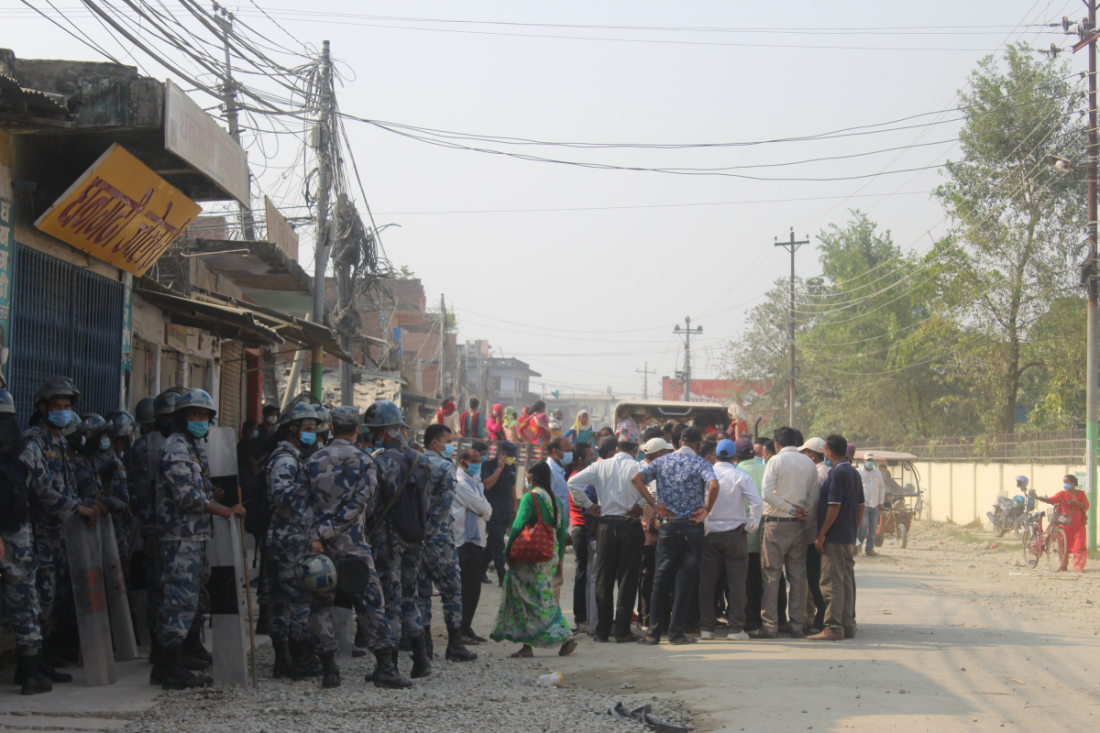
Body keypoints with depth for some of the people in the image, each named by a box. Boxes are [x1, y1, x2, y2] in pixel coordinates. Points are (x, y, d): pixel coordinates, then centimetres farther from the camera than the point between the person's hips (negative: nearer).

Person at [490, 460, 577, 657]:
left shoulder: (530, 497, -10)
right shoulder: (555, 500, 10)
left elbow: (518, 526, -17)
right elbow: (562, 531, 11)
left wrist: (508, 551, -8)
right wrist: (559, 559, 16)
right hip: (551, 556, 7)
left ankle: (565, 638, -8)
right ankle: (527, 645, 9)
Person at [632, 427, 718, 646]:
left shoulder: (663, 461, 8)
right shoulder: (700, 463, -3)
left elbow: (637, 478, -5)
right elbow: (713, 484, -22)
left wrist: (654, 505, -3)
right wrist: (706, 510, -9)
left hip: (667, 526, 3)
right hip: (692, 527, -2)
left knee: (661, 579, 9)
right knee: (685, 580, 4)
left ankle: (654, 632, 8)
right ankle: (676, 632, 3)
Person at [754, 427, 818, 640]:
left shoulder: (776, 461, -6)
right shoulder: (809, 463, 7)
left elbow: (767, 494, -15)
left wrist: (791, 509, -9)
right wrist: (798, 510, 10)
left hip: (776, 524, -4)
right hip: (799, 525, 4)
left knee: (772, 574, 0)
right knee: (797, 575, 7)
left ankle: (770, 624, -2)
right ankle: (796, 625, 7)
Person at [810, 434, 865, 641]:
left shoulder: (837, 473, -14)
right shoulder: (854, 473, 13)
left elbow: (834, 507, -19)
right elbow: (860, 506, 16)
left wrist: (821, 534, -15)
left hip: (835, 538, -9)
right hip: (849, 538, 9)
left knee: (832, 583, -8)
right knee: (847, 582, 11)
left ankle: (833, 627, -10)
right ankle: (848, 626, 13)